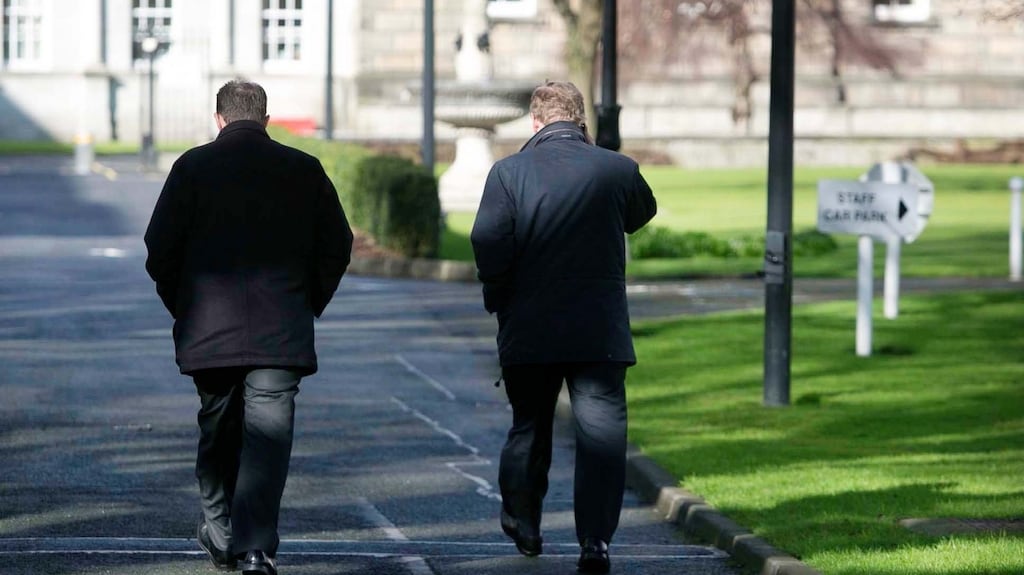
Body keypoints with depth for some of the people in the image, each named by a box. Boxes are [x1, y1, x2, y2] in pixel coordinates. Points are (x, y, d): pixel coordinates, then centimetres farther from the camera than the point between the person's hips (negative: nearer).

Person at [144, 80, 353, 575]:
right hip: (281, 334, -1)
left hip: (209, 330, 1)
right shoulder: (303, 169, 3)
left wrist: (182, 307, 14)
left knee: (218, 432, 16)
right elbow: (337, 247, 7)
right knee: (267, 436, -4)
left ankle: (220, 534, 24)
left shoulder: (193, 167, 0)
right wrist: (308, 306, 19)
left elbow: (160, 250, -1)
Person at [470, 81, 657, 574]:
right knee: (601, 431, -1)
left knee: (529, 425, 18)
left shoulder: (508, 172, -6)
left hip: (529, 330, 1)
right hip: (601, 330, -1)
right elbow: (642, 213, 19)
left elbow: (487, 242, -13)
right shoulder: (617, 170, -2)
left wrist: (497, 298, 3)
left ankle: (522, 523, 31)